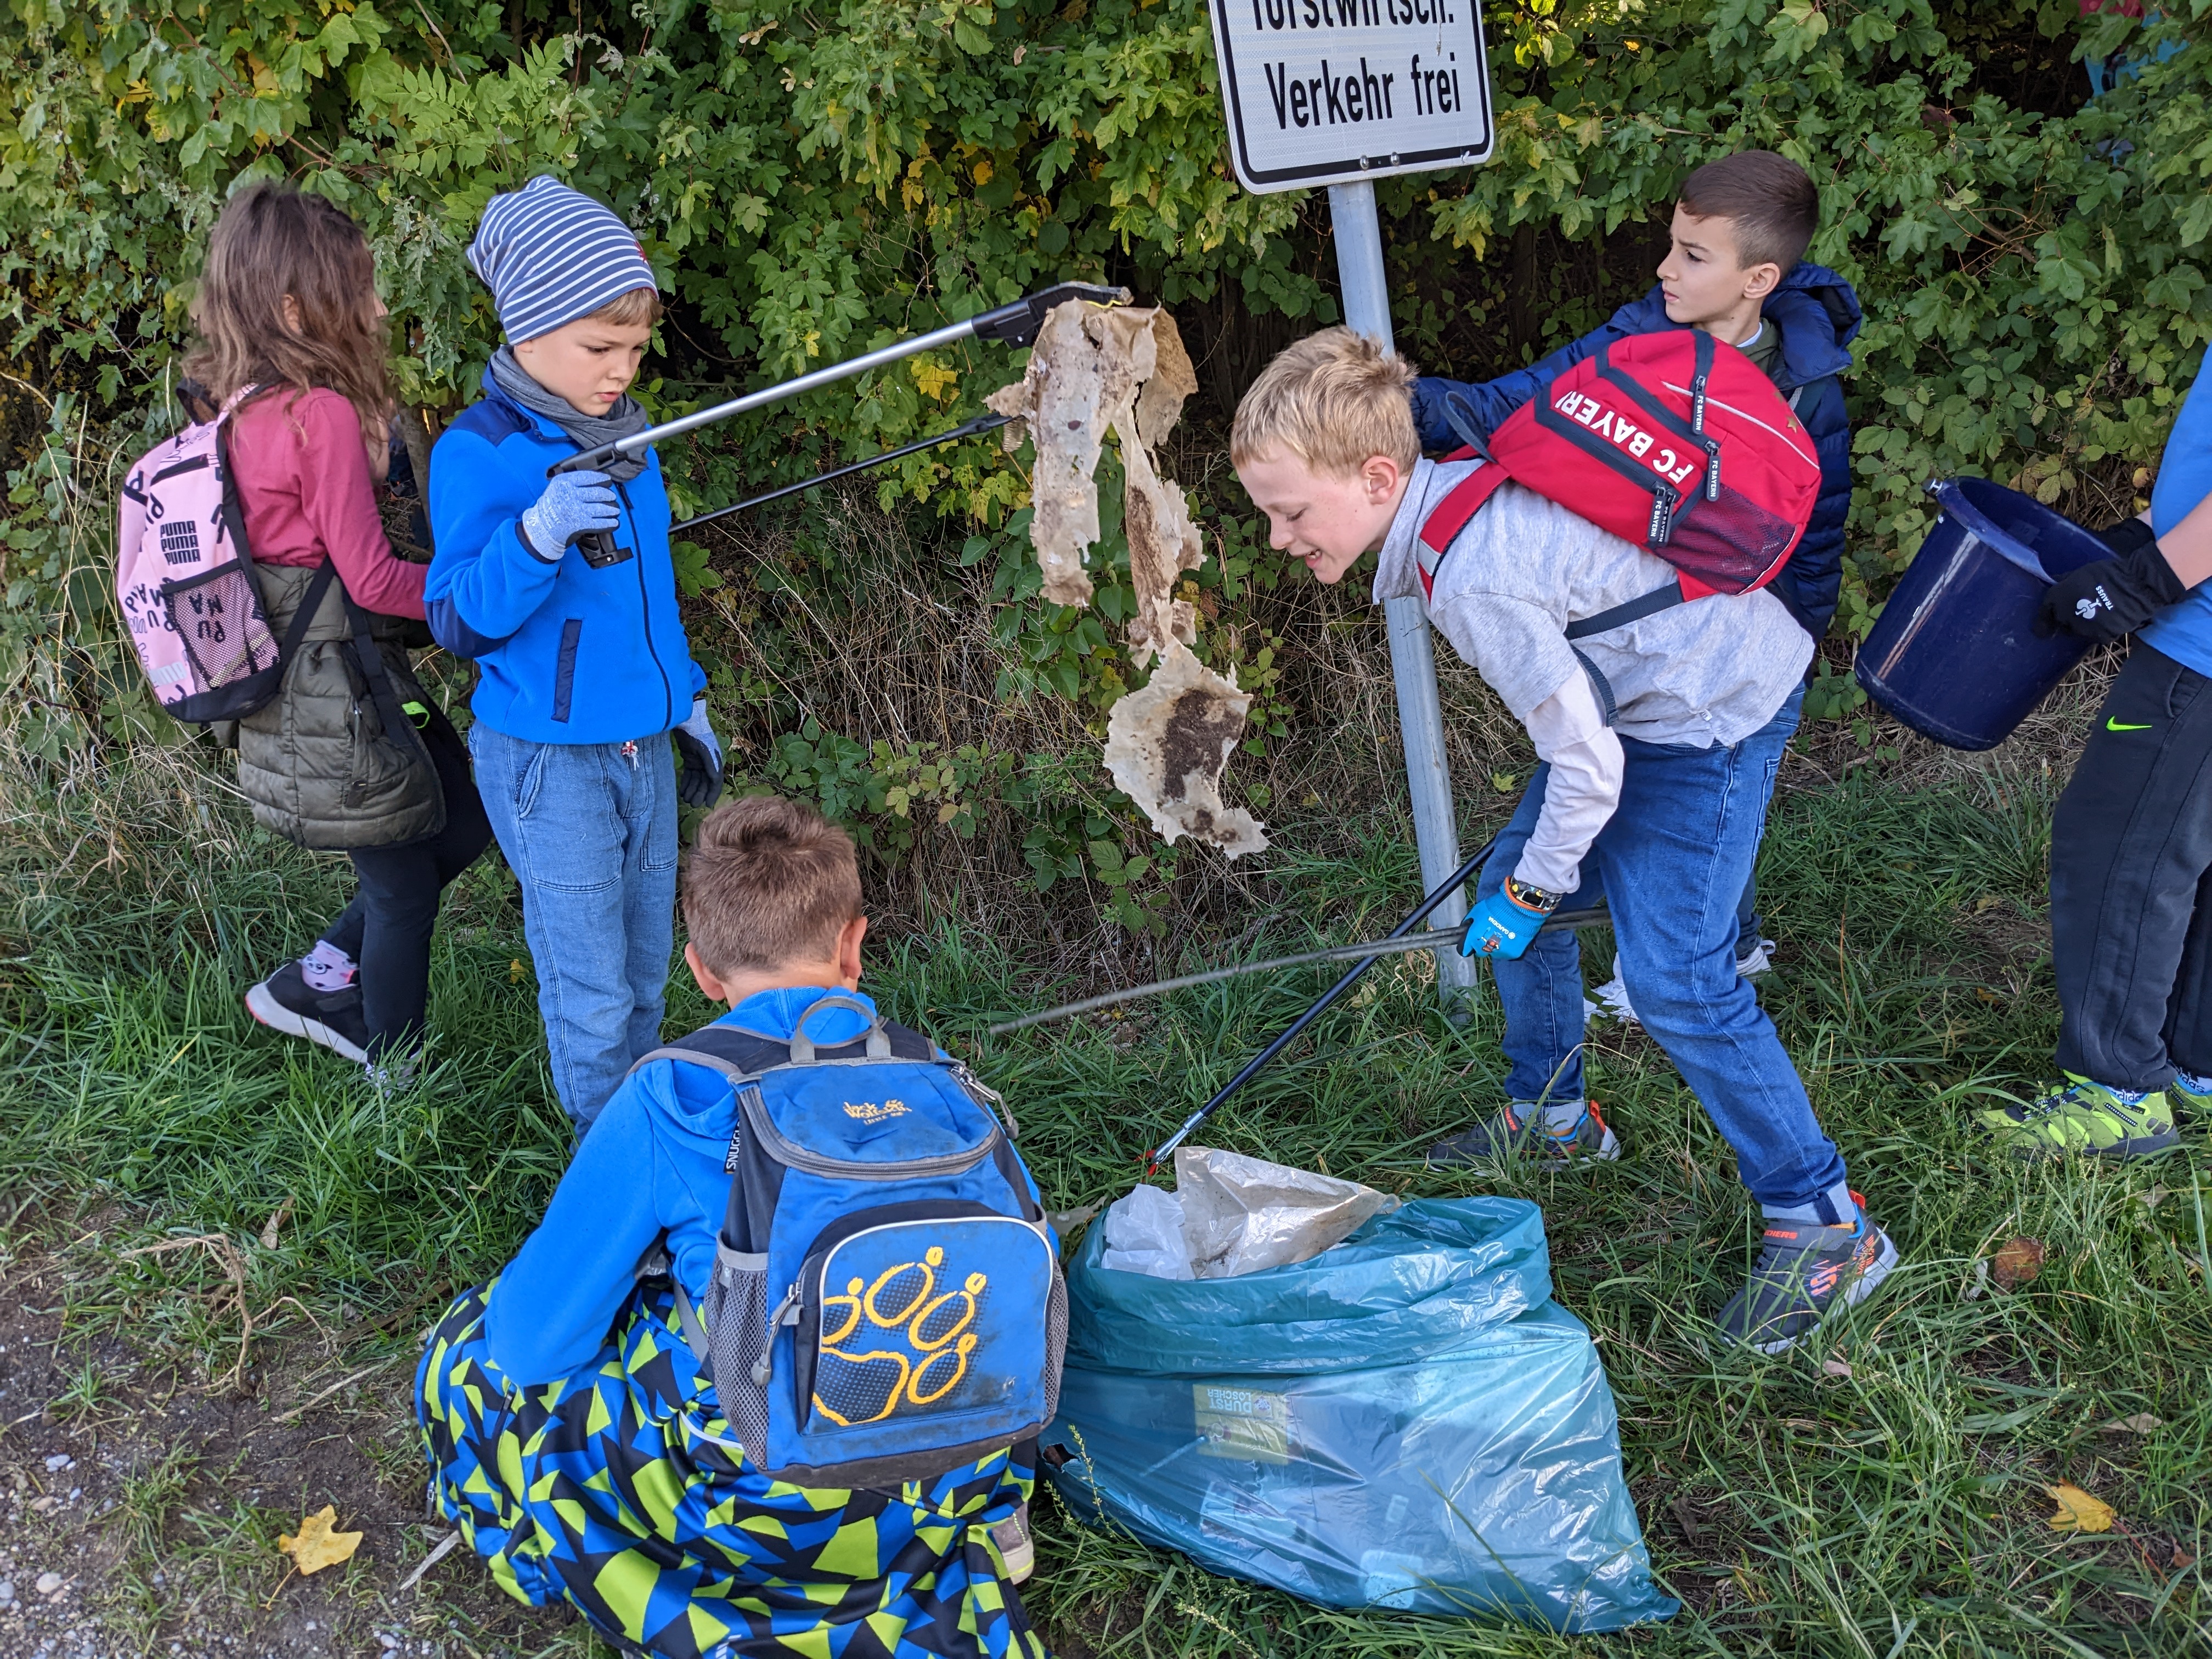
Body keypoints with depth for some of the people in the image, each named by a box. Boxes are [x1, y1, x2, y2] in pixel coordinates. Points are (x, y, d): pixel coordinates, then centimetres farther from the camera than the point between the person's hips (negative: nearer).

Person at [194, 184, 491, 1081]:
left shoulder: (238, 407, 5)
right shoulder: (324, 413, -22)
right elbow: (372, 578, -19)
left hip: (289, 689, 9)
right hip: (343, 693, -9)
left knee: (460, 821, 20)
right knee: (404, 887, 8)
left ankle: (318, 982, 27)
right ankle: (398, 1076, 26)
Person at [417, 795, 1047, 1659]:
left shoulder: (665, 1103, -14)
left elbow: (537, 1339, -8)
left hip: (765, 1513, -4)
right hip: (959, 1482, 5)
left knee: (471, 1353, 15)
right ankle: (970, 1524, 14)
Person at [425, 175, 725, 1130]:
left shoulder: (624, 437, 8)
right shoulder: (479, 453, -15)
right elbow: (459, 623, -18)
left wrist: (686, 701, 24)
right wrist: (537, 534, -33)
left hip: (643, 748, 7)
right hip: (550, 764, -6)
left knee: (646, 975, 16)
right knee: (592, 998, 1)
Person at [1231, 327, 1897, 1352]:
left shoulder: (1475, 581, -33)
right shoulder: (1442, 491, -5)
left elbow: (1585, 762, -26)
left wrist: (1535, 889, -10)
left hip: (1713, 710, -10)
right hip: (1629, 689, 10)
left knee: (1674, 976, -14)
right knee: (1507, 885, 14)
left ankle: (1826, 1225, -1)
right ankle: (1552, 1116, 34)